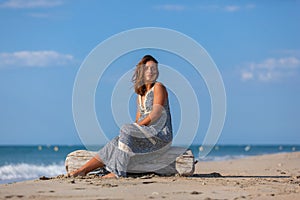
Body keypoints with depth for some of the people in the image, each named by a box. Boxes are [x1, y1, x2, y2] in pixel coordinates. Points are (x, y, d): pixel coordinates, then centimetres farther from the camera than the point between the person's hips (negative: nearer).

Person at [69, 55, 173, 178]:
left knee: (125, 129, -28)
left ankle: (119, 172, -29)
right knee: (115, 144, -11)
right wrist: (135, 126, -4)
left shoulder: (158, 87, -3)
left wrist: (137, 126, -16)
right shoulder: (140, 93, 20)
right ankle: (83, 170, -13)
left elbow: (156, 114, -15)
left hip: (161, 134, -7)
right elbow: (139, 119, 18)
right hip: (147, 133, 7)